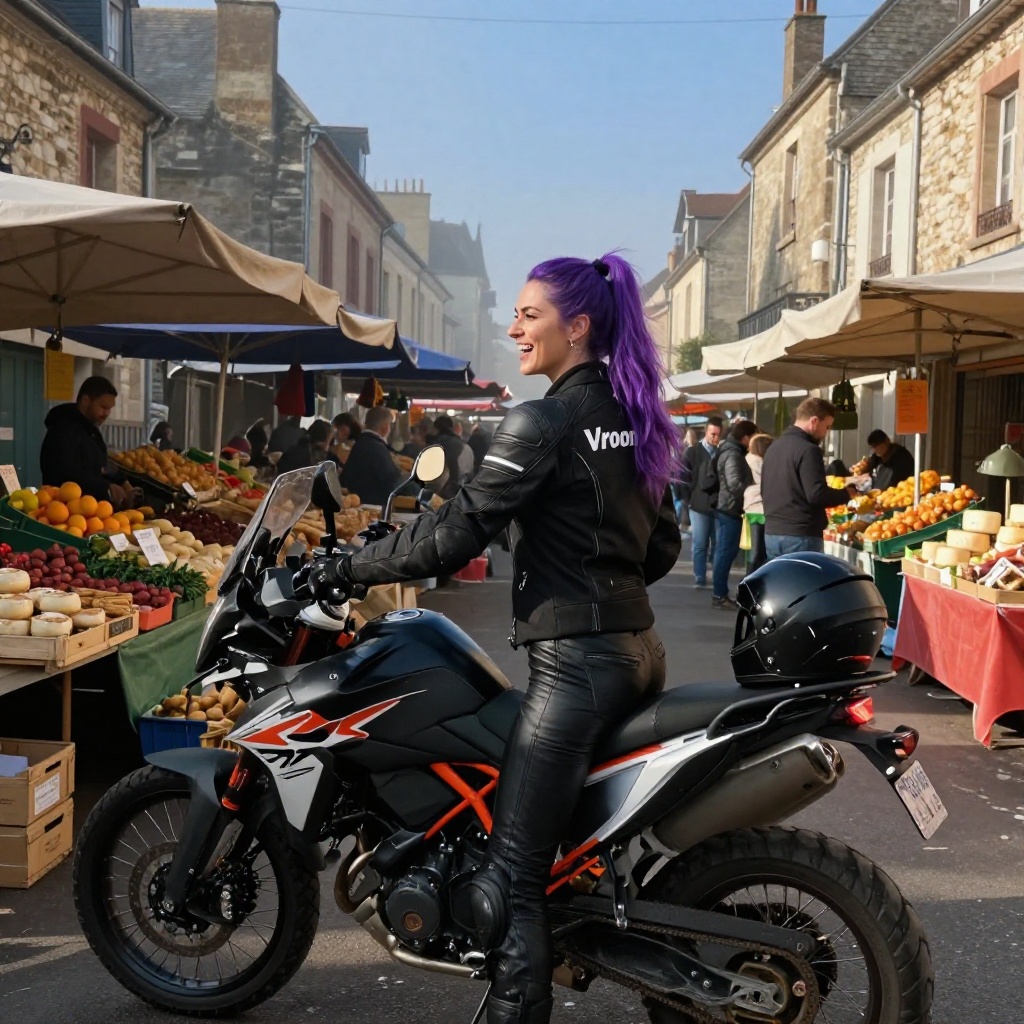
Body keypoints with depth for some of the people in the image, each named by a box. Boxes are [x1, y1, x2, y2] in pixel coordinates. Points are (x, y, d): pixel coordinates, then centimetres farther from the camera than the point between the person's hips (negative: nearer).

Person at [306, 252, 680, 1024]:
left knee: (511, 881, -6)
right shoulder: (635, 416, 12)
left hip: (575, 662, -9)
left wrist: (348, 569, -7)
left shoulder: (543, 423, -12)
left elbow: (456, 533, -16)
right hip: (639, 648, 10)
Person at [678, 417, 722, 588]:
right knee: (700, 545, 1)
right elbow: (683, 478, 1)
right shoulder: (692, 452, 3)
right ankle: (700, 579, 6)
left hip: (719, 506, 1)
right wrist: (689, 500, -3)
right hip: (699, 506, -1)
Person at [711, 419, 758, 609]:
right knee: (725, 553, -6)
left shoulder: (732, 451, 15)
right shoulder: (733, 455, -17)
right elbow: (735, 484, -25)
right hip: (730, 509, -10)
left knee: (726, 552, 13)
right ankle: (719, 596, -2)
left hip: (728, 508, 10)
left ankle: (721, 593, 19)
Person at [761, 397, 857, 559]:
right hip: (800, 536, -8)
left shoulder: (773, 447, 13)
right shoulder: (807, 450, -14)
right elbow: (816, 494, -20)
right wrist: (846, 494, -4)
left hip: (772, 533, 8)